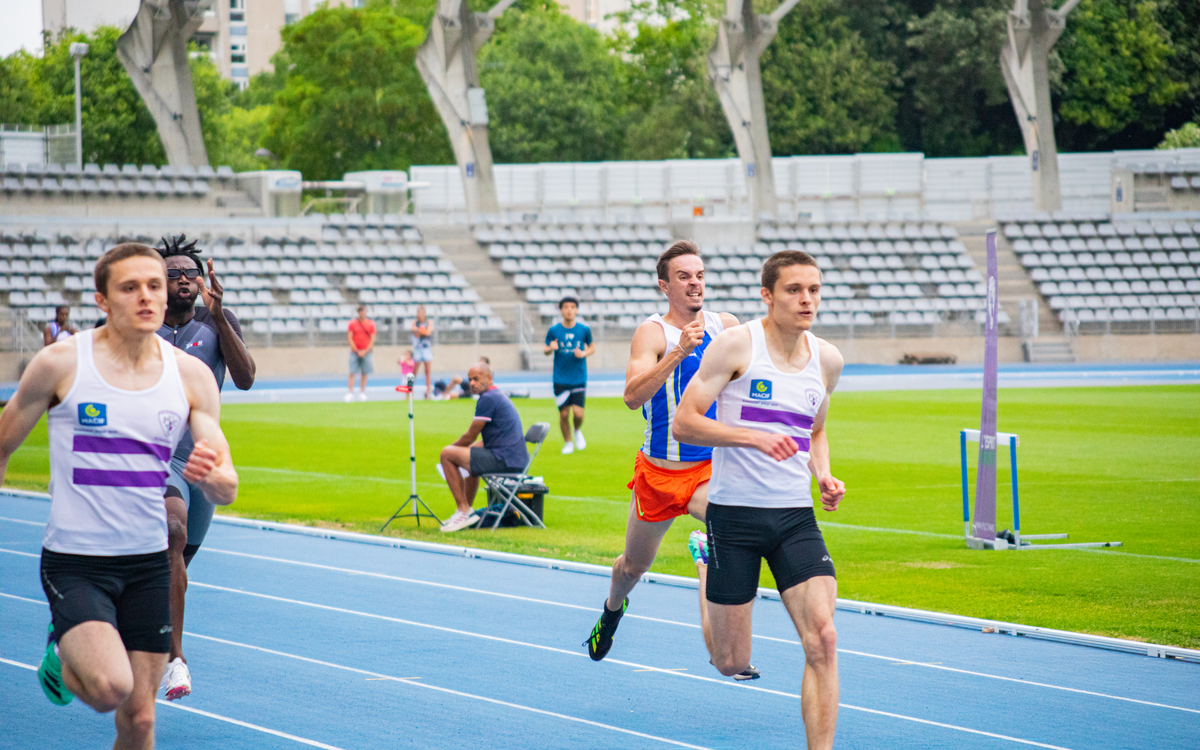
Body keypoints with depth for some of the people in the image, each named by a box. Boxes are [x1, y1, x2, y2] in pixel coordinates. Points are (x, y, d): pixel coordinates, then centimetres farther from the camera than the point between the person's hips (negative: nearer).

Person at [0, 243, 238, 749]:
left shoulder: (192, 375, 1)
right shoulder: (61, 363, -8)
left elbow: (227, 489, -2)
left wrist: (212, 475, -25)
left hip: (148, 562, 4)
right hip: (74, 559, -4)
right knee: (110, 686, -25)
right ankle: (65, 655, 11)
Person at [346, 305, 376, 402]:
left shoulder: (371, 324, 5)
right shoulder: (352, 323, 2)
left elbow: (373, 339, 3)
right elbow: (350, 338, -1)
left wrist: (365, 351, -7)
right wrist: (357, 351, -9)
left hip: (366, 352, 1)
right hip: (355, 351, -1)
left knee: (364, 373, 1)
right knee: (352, 372, -9)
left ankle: (362, 393, 8)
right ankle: (350, 393, -10)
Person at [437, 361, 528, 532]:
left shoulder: (488, 399, -12)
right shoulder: (499, 396, 21)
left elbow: (470, 437, -10)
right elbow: (484, 441, 27)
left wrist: (451, 448, 8)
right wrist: (456, 448, 21)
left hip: (504, 459, -11)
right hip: (518, 460, 11)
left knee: (447, 455, -10)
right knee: (470, 458, 38)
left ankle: (464, 510, -6)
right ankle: (466, 512, 41)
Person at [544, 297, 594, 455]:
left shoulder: (584, 330, -1)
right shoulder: (554, 330, -2)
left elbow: (592, 348, 12)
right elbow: (546, 350, 9)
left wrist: (584, 354, -9)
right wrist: (551, 348, -15)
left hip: (579, 378, 0)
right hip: (560, 380, 0)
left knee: (578, 413, -9)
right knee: (564, 413, 1)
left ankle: (577, 431, 24)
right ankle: (568, 442, 23)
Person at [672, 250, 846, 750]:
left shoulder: (827, 359, 7)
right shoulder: (737, 344, -10)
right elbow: (683, 424, -11)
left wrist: (823, 475, 5)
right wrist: (753, 437, -23)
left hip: (796, 516, 4)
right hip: (734, 512, -4)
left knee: (822, 641, -15)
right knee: (732, 663, 7)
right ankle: (705, 561, 39)